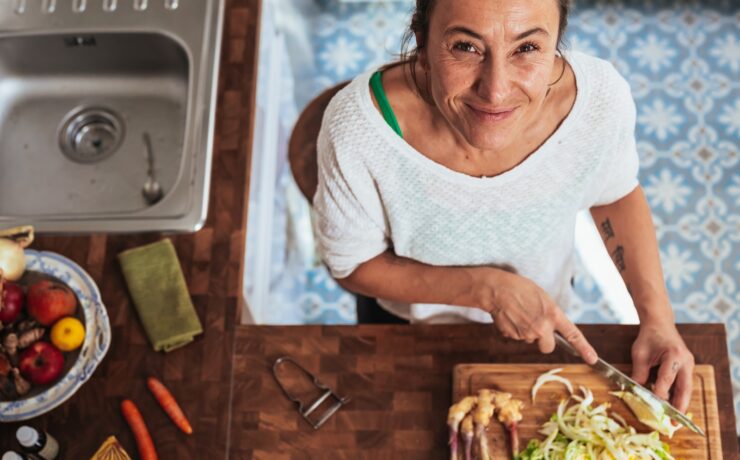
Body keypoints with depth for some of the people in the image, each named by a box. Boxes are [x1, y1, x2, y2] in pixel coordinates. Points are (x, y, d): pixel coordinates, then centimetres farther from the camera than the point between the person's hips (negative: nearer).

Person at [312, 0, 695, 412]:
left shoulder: (601, 98, -32)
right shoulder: (358, 128, -39)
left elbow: (617, 194, -9)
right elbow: (354, 266, -22)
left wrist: (658, 316, -18)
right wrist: (488, 289, -32)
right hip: (409, 333, -1)